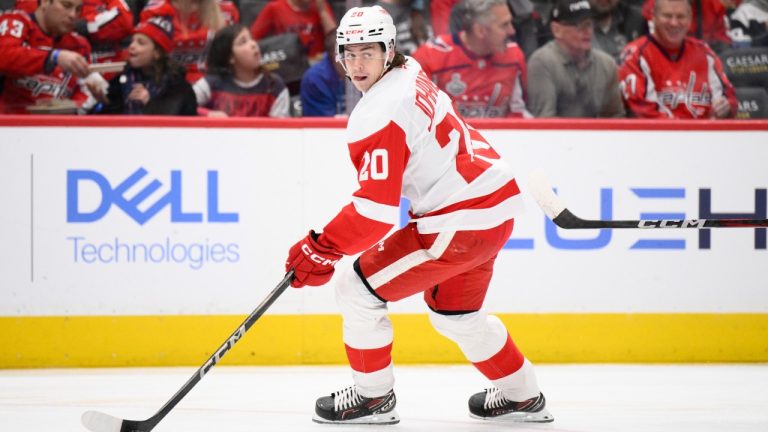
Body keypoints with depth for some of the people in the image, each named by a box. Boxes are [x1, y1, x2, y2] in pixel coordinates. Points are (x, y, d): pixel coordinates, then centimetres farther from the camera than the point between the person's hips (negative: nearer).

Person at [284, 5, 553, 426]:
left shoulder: (379, 116, -21)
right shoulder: (409, 74, 8)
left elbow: (376, 210, -24)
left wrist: (321, 249, -18)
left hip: (458, 223, -10)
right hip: (493, 203, 10)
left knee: (358, 290, -1)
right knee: (455, 313, 28)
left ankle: (373, 397, 13)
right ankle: (522, 397, 39)